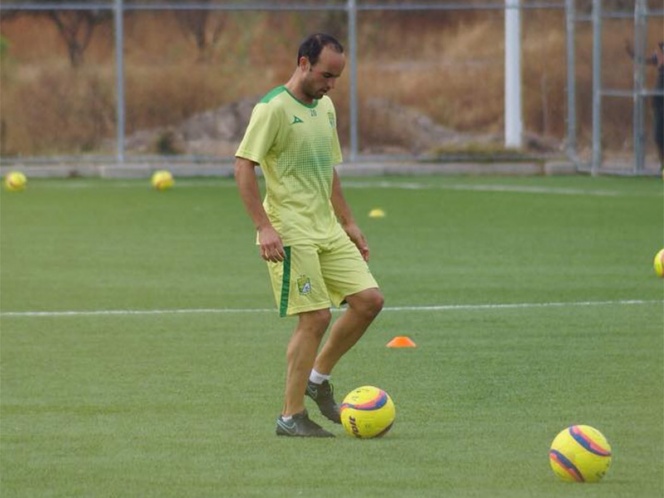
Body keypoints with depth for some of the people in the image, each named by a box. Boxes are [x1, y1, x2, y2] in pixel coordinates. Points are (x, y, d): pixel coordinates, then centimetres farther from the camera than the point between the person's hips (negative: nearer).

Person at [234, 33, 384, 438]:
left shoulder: (326, 108, 14)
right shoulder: (274, 108, -12)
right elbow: (244, 166, -16)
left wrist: (348, 222, 20)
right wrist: (264, 226, -21)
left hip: (328, 229, 8)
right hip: (291, 233, -8)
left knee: (369, 300, 0)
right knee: (316, 317, -10)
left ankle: (318, 378, 17)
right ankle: (291, 417, 0)